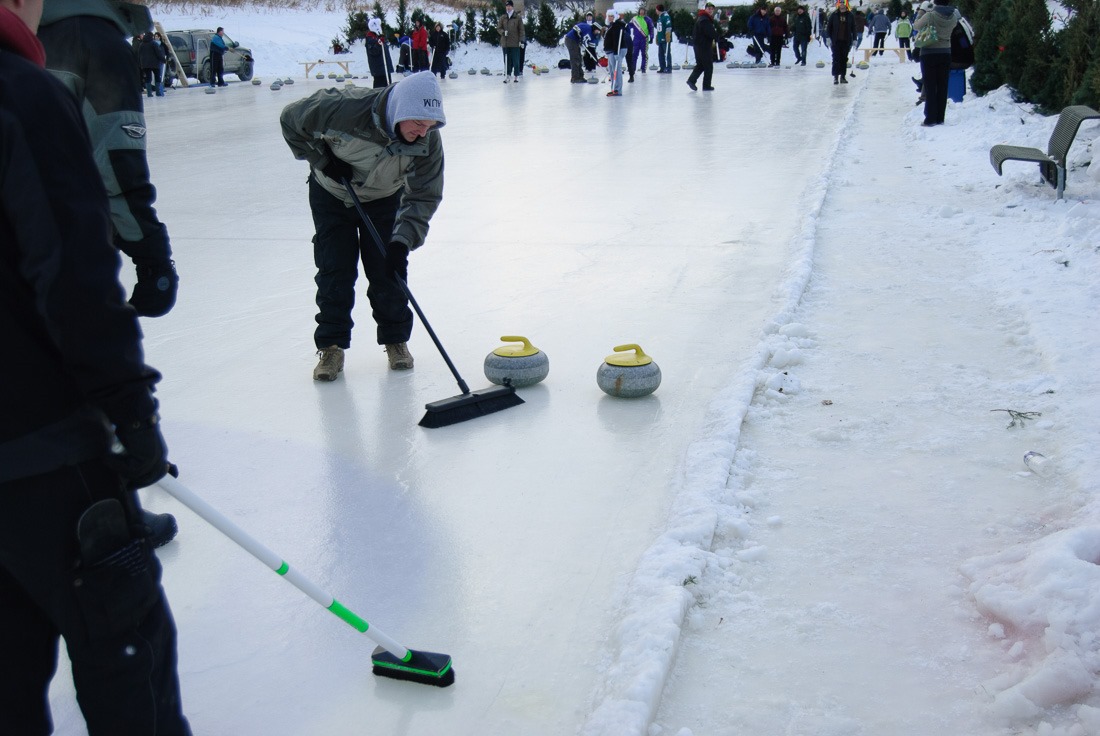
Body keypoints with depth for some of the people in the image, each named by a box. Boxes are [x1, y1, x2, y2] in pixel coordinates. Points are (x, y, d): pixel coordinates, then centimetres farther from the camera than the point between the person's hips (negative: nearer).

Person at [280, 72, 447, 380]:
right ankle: (331, 345, 6)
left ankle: (395, 338, 17)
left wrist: (404, 239, -33)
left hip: (384, 199, 2)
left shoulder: (428, 141, -29)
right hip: (332, 193, -1)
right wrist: (322, 160, -21)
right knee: (335, 269, -5)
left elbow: (424, 196, -22)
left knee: (387, 269, -2)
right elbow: (291, 118, -20)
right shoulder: (346, 109, -38)